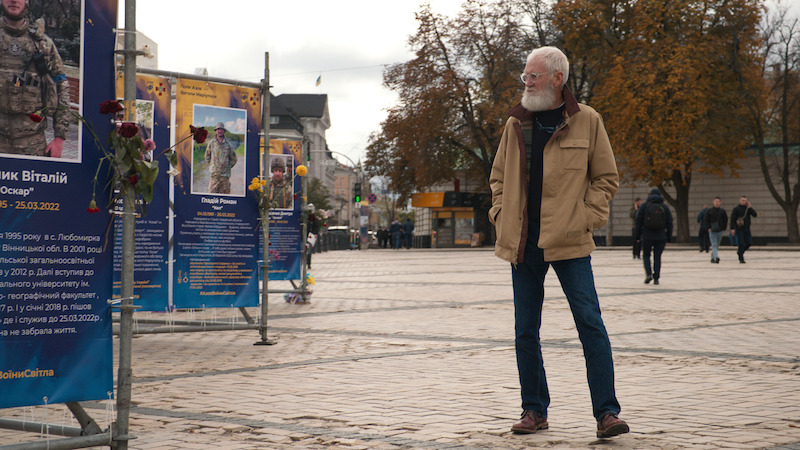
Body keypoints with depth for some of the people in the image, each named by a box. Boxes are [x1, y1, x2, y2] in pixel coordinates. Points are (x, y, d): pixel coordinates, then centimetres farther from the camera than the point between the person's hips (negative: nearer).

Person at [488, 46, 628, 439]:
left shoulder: (586, 122, 1)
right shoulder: (516, 124, 11)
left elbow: (606, 178, 5)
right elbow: (498, 177, 21)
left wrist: (586, 219, -6)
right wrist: (501, 216, 6)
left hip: (569, 243, -4)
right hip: (523, 242, 4)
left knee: (590, 324, -8)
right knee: (525, 331, 8)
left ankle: (606, 412, -4)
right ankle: (534, 410, 19)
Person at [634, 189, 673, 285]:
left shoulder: (644, 206, 2)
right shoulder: (665, 207, 5)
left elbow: (638, 222, 0)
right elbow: (669, 223, 5)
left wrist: (638, 236, 6)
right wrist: (668, 238, 10)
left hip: (647, 236, -1)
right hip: (661, 237, 1)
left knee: (646, 255, 12)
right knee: (657, 257, 7)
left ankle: (649, 273, -9)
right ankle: (656, 278, 3)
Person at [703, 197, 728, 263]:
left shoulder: (722, 211, 5)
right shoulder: (709, 210, -1)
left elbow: (725, 220, 12)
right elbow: (705, 220, 2)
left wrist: (724, 228, 2)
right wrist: (708, 228, -8)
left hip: (720, 230, 3)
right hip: (712, 230, -3)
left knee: (717, 245, 10)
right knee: (714, 245, -13)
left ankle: (713, 257, 23)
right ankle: (716, 257, -25)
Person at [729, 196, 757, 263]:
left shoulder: (748, 208, 10)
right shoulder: (736, 208, -2)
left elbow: (755, 215, 0)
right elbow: (732, 219, -6)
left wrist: (750, 207, -10)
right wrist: (732, 228, -14)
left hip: (747, 229, 4)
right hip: (739, 229, -4)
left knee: (749, 243, 1)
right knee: (741, 244, -9)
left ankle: (740, 252, 25)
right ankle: (741, 259, -4)